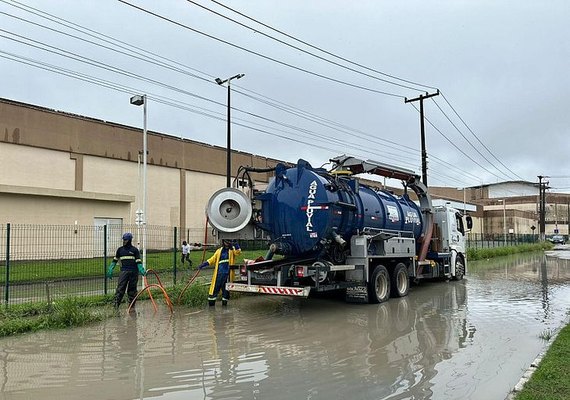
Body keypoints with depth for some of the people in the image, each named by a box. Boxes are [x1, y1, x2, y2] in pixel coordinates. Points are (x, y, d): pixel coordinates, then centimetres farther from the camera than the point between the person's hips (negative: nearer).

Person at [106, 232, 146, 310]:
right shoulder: (120, 249, 12)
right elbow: (115, 260, 19)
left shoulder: (135, 250, 4)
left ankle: (131, 304, 14)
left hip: (134, 272, -1)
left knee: (132, 289, 5)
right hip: (124, 271, 1)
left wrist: (142, 270, -13)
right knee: (120, 287, -10)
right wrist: (110, 270, 14)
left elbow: (138, 262, 0)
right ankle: (116, 303, -12)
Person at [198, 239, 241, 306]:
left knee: (226, 288, 7)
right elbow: (213, 259, 11)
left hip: (227, 273, -1)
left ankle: (224, 302, 19)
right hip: (219, 273, 1)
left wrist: (235, 245, -31)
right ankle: (211, 302, 9)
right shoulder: (219, 251, 13)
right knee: (215, 287, 1)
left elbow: (238, 251, -13)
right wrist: (204, 264, 0)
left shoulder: (232, 250, 8)